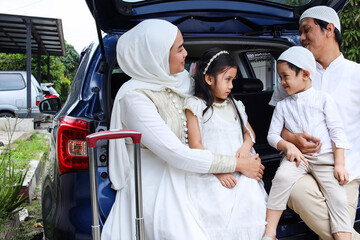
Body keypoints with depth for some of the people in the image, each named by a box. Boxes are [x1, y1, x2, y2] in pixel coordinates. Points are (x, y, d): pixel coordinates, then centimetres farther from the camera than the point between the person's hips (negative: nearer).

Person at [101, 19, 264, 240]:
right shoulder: (134, 97, -19)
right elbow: (177, 155, -23)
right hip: (156, 191, -6)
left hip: (183, 183, 7)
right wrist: (238, 165, -16)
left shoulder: (182, 80, 3)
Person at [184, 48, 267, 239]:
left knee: (251, 204, -21)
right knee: (216, 212, -27)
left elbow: (248, 131, 27)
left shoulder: (234, 105, 21)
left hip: (239, 172, 5)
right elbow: (195, 144, -4)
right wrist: (218, 170, -12)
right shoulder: (195, 105, 3)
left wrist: (246, 146, 2)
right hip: (209, 174, -4)